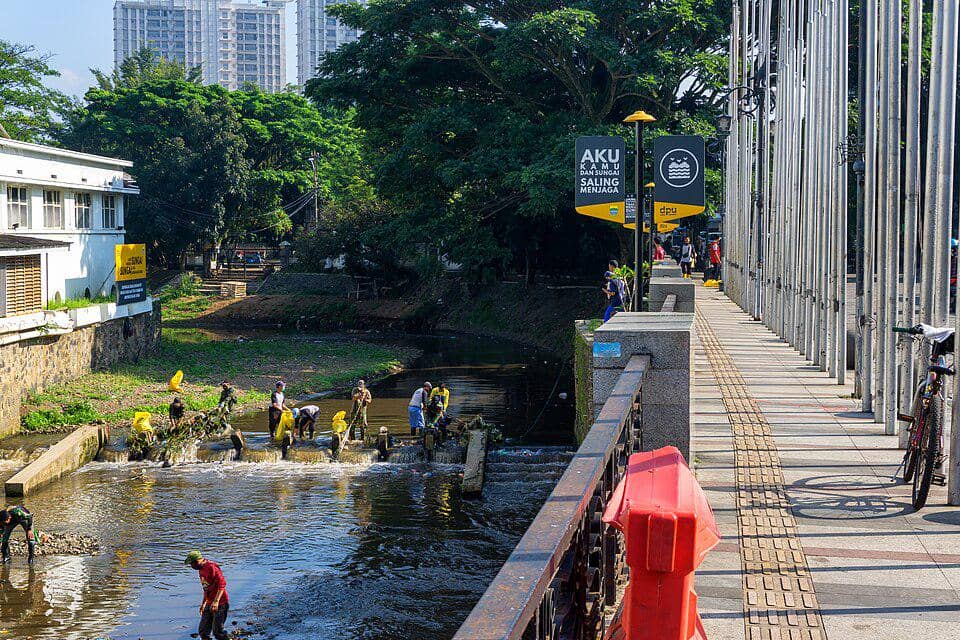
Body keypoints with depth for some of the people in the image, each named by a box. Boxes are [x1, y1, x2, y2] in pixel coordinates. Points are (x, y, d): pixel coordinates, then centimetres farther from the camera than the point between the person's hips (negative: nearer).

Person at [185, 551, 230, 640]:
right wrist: (204, 603, 27)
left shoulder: (211, 567, -17)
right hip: (209, 604, 9)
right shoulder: (201, 569, 13)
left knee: (217, 631, -8)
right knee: (203, 631, 6)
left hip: (220, 603, -9)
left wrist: (216, 601, -32)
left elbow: (222, 583, -25)